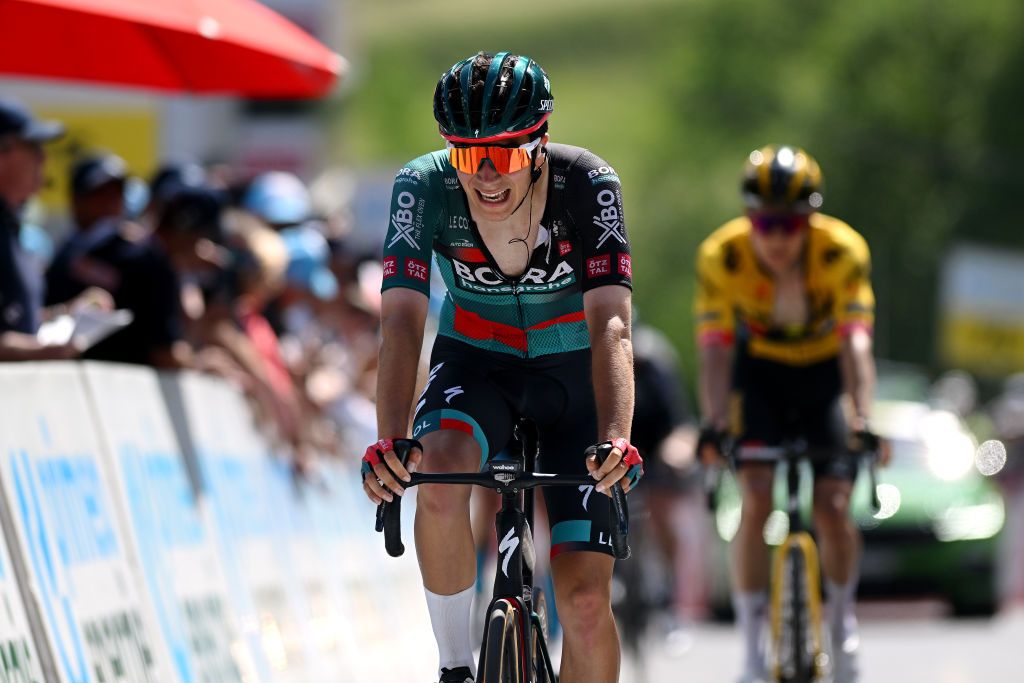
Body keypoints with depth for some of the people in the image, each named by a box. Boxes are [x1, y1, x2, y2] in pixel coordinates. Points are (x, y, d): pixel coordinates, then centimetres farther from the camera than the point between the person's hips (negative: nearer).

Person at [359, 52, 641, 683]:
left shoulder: (587, 185, -27)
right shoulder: (425, 189, -24)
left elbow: (611, 326, -35)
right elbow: (402, 321, -33)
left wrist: (615, 440, -52)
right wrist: (390, 442, -49)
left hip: (573, 369, 0)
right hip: (475, 363, 0)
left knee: (585, 599, -11)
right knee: (440, 479, -34)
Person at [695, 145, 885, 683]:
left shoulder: (843, 251, -27)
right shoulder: (721, 257, -25)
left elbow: (855, 345, -34)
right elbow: (715, 351, -29)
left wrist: (862, 421, -48)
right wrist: (713, 423, -44)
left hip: (823, 374, 0)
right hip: (760, 371, 0)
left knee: (833, 510, -11)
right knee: (756, 502, -19)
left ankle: (842, 615, 18)